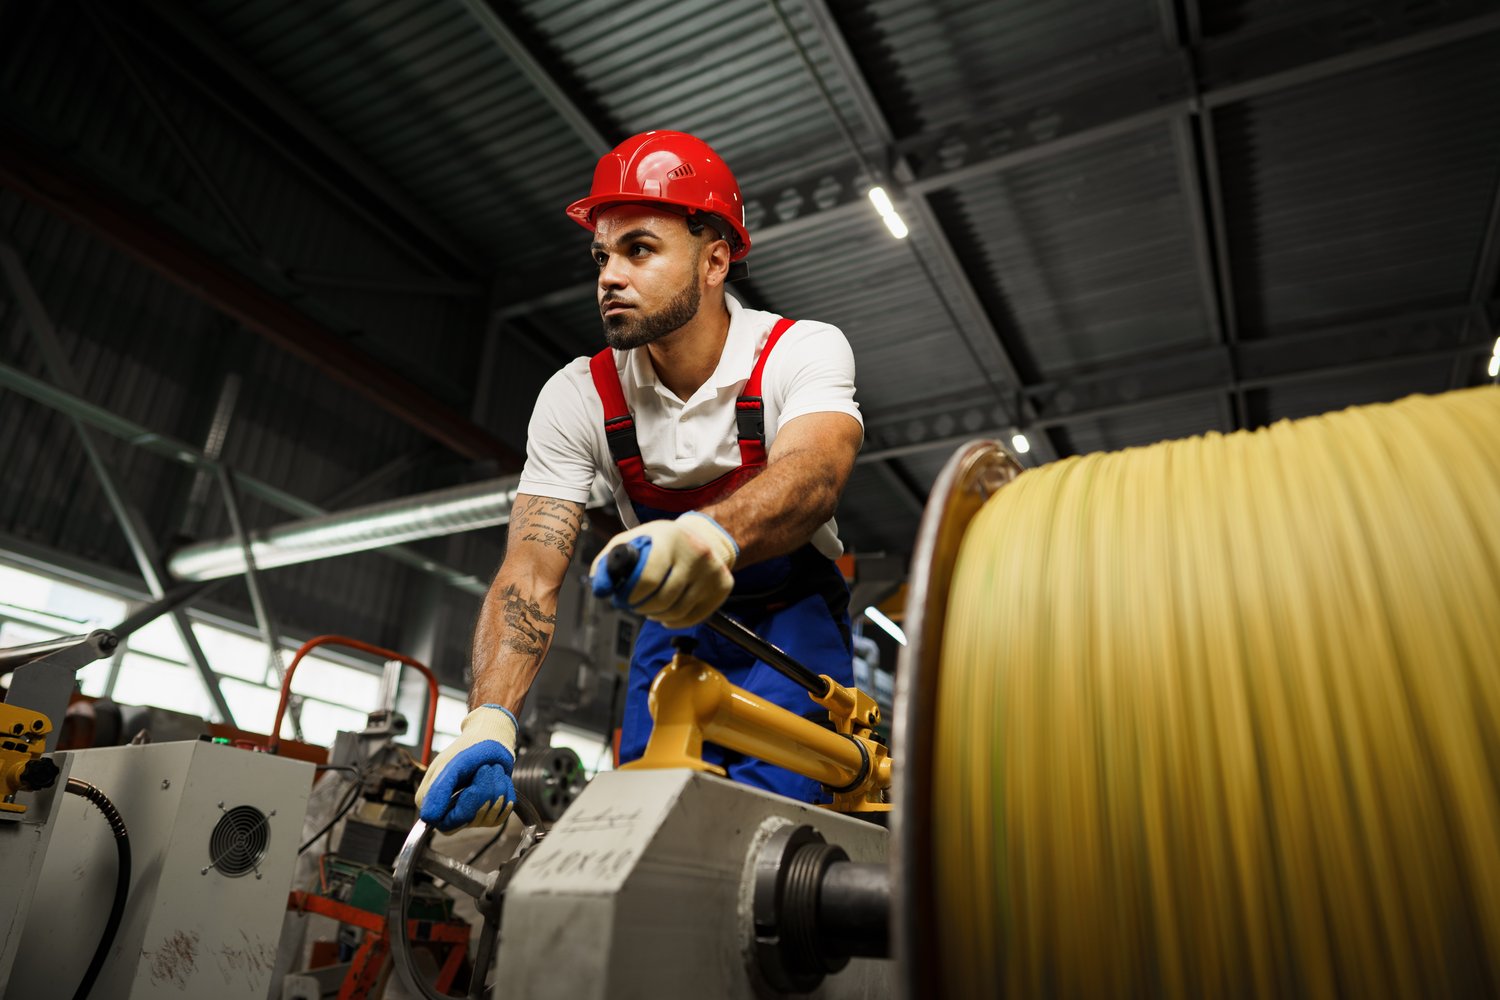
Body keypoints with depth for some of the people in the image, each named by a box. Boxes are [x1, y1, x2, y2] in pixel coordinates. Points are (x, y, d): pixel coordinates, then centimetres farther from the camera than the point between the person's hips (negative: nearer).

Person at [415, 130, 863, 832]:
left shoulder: (805, 351, -20)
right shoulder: (578, 396, -14)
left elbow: (813, 470, -42)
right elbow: (531, 570, -21)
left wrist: (713, 535, -65)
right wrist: (488, 721, -38)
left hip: (791, 623, -2)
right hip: (672, 628, 3)